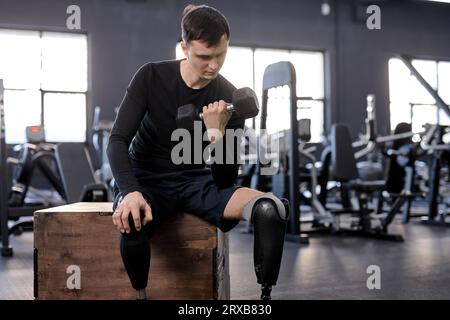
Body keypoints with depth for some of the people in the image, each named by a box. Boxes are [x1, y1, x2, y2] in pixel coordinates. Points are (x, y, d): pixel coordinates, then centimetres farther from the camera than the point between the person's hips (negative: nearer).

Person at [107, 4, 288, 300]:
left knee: (272, 209, -25)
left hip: (195, 182, 2)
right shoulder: (152, 76, -10)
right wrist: (130, 192, -34)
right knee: (132, 223, -39)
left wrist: (216, 134, -29)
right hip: (146, 180, -1)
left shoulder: (229, 98, -7)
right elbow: (118, 141, -15)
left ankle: (266, 293, -9)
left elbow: (226, 181, -9)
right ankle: (141, 294, -10)